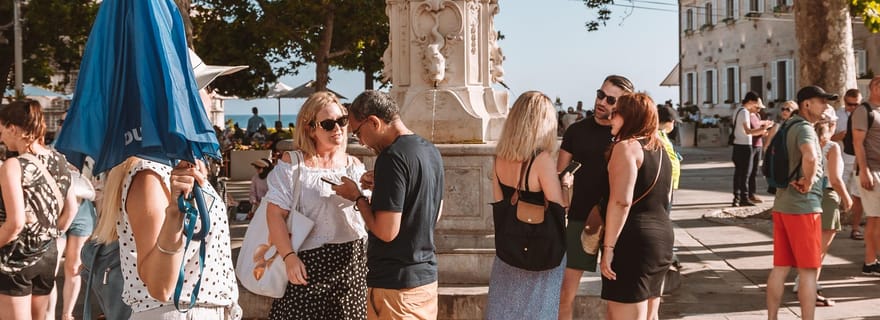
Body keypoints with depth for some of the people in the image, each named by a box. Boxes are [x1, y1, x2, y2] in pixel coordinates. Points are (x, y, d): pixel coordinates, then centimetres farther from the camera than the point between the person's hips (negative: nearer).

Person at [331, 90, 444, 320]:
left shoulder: (392, 158, -19)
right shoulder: (431, 151, 8)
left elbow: (386, 231, -22)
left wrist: (357, 197, -7)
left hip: (395, 284, -9)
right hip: (427, 277, 9)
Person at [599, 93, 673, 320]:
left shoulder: (626, 147, -11)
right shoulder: (660, 150, 16)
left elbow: (621, 201, -20)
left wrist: (608, 247, -20)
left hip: (634, 239, -9)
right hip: (663, 236, 9)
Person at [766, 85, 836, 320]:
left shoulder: (787, 127, 13)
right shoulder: (804, 128, -15)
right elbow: (810, 158, -36)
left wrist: (790, 179, 12)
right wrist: (807, 183, -19)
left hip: (782, 204, 9)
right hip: (803, 207, -9)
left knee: (780, 268, 11)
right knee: (808, 270, -1)